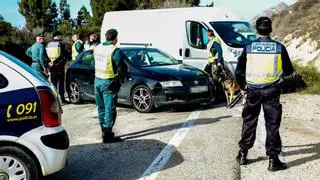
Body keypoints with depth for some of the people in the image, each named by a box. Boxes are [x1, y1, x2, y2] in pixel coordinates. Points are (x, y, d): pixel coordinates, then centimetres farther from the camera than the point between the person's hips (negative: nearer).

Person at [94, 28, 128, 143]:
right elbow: (122, 68, -17)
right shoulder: (115, 51, -16)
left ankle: (104, 130, 27)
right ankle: (107, 135, -3)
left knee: (101, 108, 16)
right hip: (108, 83, -7)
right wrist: (121, 78, 2)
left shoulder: (97, 48, 6)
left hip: (97, 81, 8)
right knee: (110, 109, -3)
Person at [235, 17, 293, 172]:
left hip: (252, 90, 1)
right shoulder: (279, 48, -4)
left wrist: (242, 87, 15)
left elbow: (239, 71, 1)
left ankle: (243, 154, 23)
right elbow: (288, 70, 4)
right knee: (272, 125, 5)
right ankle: (273, 160, 8)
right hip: (271, 91, -1)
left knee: (249, 122, 15)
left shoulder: (249, 48, -2)